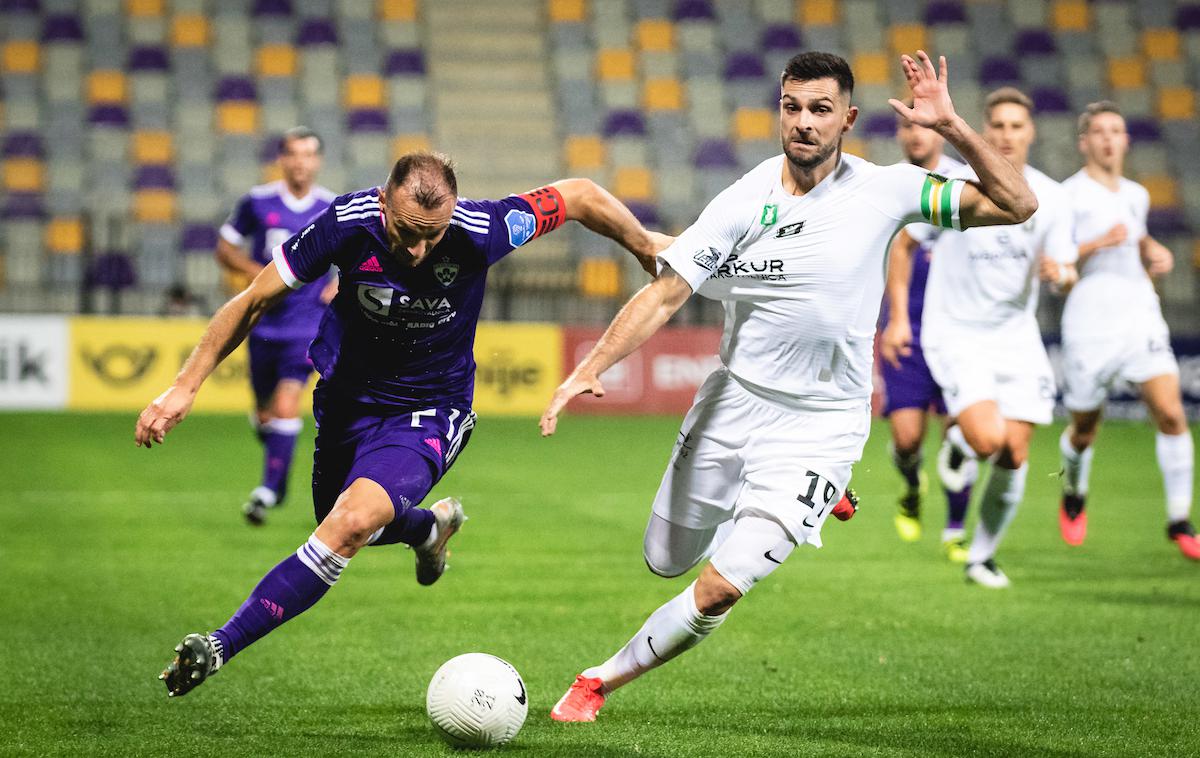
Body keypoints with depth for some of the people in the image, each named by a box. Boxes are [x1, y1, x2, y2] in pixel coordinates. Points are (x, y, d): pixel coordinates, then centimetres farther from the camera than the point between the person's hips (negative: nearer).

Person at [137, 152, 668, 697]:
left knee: (349, 527, -27)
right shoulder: (347, 224, -25)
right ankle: (431, 526, 55)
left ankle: (220, 648, -23)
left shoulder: (480, 232, -27)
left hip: (428, 412, -3)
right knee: (339, 525, 22)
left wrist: (648, 248, 4)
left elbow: (581, 196, -11)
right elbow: (253, 301, -14)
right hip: (346, 400, 3)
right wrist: (184, 387, -15)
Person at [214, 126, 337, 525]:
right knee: (264, 413, 11)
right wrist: (256, 271, -11)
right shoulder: (258, 201, -3)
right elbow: (225, 249, 6)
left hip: (308, 327, -2)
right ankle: (277, 473, 41)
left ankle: (267, 491, -13)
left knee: (286, 406, -19)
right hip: (264, 324, 2)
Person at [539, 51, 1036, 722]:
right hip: (734, 400, 3)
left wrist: (952, 127, -24)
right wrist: (590, 370, -20)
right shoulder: (743, 203, -9)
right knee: (665, 561, 19)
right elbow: (667, 293, -8)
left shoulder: (885, 190, -10)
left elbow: (1016, 206, -12)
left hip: (821, 425, -3)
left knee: (719, 590, -14)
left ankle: (602, 681, 7)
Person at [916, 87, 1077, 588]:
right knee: (989, 439, -23)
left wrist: (1059, 273, -16)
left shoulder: (1050, 197, 0)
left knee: (1014, 457, -1)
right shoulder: (953, 188, -10)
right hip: (956, 335, -3)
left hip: (1017, 336, 3)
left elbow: (1067, 275, 2)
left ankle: (982, 556, 20)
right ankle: (959, 438, 14)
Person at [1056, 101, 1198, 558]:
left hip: (1142, 319, 4)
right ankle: (1074, 496, 40)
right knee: (1085, 430, 8)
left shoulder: (1136, 195, 15)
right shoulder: (1068, 196, -4)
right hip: (1090, 327, -4)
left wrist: (1155, 252, 13)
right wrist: (1098, 244, -20)